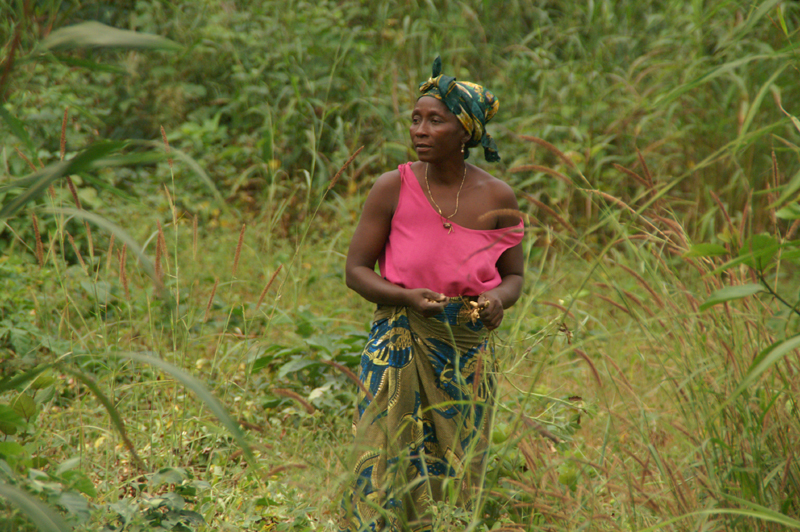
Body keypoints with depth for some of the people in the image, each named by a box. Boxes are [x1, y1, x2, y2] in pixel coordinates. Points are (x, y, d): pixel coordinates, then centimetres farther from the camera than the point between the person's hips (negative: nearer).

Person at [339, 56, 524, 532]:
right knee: (388, 477, -7)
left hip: (468, 355, 2)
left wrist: (498, 299, -15)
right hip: (400, 347, -2)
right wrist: (408, 298, -19)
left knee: (453, 484, 5)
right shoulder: (394, 189, -7)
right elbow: (356, 270, -2)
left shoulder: (497, 198, -3)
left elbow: (513, 276, 9)